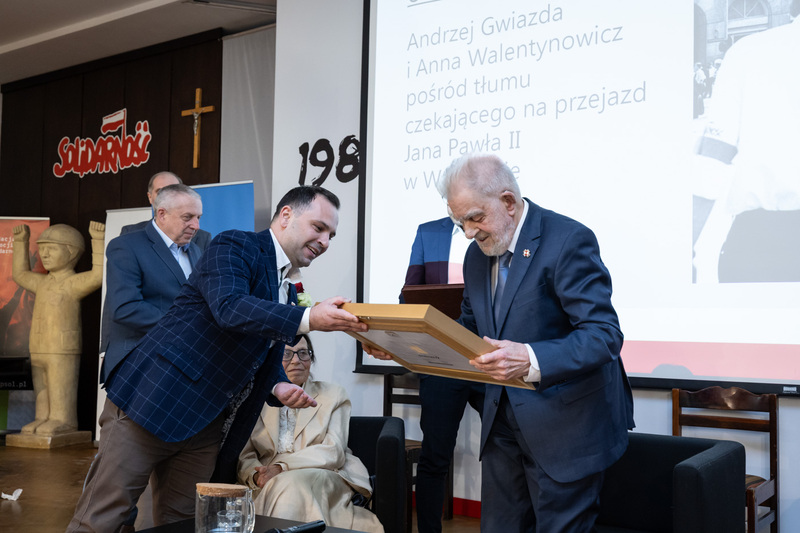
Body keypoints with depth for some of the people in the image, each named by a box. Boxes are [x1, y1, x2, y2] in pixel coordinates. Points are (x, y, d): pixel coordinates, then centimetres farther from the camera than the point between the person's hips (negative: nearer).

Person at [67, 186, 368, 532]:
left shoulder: (286, 293, 17)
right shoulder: (235, 247, -8)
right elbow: (229, 308, -28)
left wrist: (279, 387, -1)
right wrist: (309, 319, -37)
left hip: (206, 428, 8)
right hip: (152, 400, -8)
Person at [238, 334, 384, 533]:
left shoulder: (334, 395, 11)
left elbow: (334, 452, -3)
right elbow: (245, 455, 10)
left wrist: (282, 467, -17)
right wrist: (256, 476, -15)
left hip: (325, 481, -1)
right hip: (268, 487, 1)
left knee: (292, 483, -35)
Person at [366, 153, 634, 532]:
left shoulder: (568, 240, -18)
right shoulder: (478, 253, 7)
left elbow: (604, 336, -24)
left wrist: (531, 360, -39)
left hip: (566, 425, -7)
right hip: (504, 424, 7)